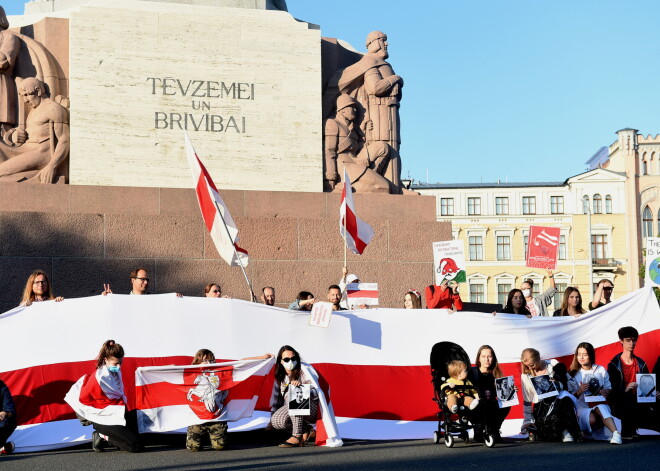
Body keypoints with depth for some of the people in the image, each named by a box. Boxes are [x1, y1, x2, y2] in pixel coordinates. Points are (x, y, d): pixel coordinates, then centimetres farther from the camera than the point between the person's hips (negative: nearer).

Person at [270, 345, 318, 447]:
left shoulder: (303, 372, -8)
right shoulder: (280, 377, 7)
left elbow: (315, 392, -17)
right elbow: (277, 399, 15)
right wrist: (272, 416, 10)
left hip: (311, 408, -5)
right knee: (276, 421, -28)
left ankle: (297, 436, -34)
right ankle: (308, 430, -8)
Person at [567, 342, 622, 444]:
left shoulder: (601, 370, 17)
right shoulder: (573, 374, 11)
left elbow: (609, 388, 16)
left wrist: (606, 392, -7)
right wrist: (579, 391, -14)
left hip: (600, 404, 1)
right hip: (582, 407, -1)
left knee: (601, 408, -40)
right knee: (592, 419, -39)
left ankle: (616, 434, -50)